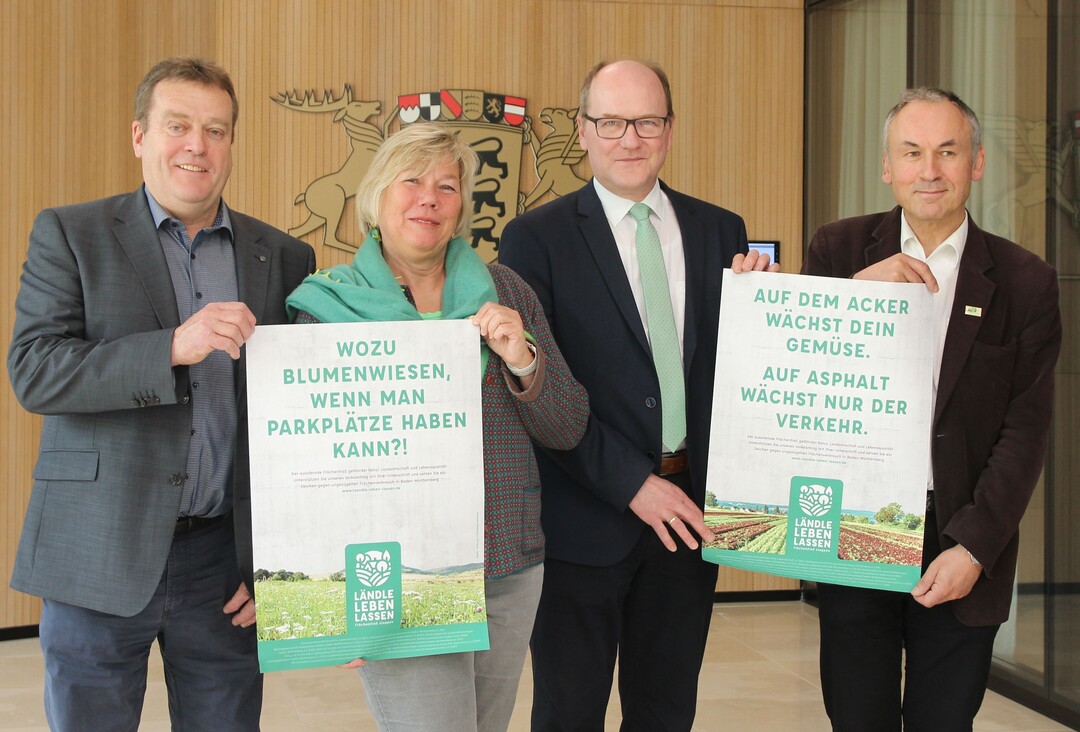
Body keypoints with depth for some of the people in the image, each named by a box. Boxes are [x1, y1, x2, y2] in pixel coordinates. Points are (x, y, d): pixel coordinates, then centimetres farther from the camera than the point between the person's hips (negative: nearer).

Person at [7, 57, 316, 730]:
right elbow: (33, 372, -10)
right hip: (100, 557, -1)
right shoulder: (70, 235, 2)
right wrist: (173, 347, -22)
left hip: (227, 558, 2)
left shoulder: (284, 258, 7)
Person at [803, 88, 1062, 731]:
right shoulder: (840, 250, 4)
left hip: (960, 551, 0)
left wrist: (974, 548, -13)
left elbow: (1025, 431, -3)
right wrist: (858, 289, -17)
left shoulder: (1024, 281, 0)